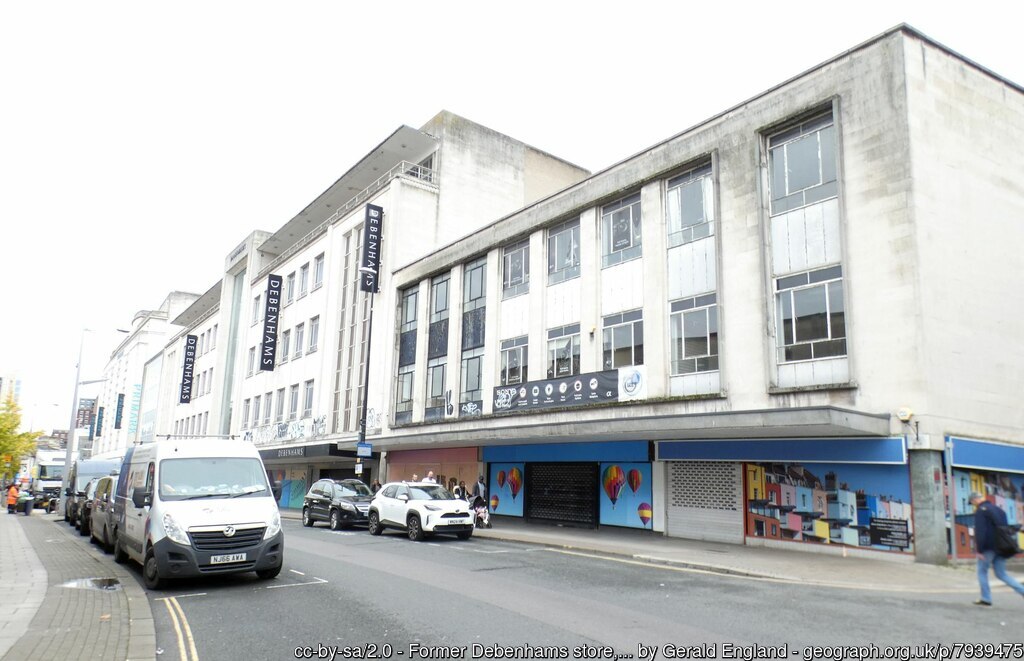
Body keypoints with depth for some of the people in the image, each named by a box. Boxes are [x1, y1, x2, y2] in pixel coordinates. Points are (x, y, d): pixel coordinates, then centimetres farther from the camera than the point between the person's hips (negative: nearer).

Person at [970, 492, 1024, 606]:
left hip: (988, 548, -7)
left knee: (982, 572, 5)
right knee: (1001, 574, 13)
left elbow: (980, 532, -18)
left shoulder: (980, 511, -10)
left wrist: (979, 550, -17)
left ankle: (986, 599, 6)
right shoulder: (998, 510, 15)